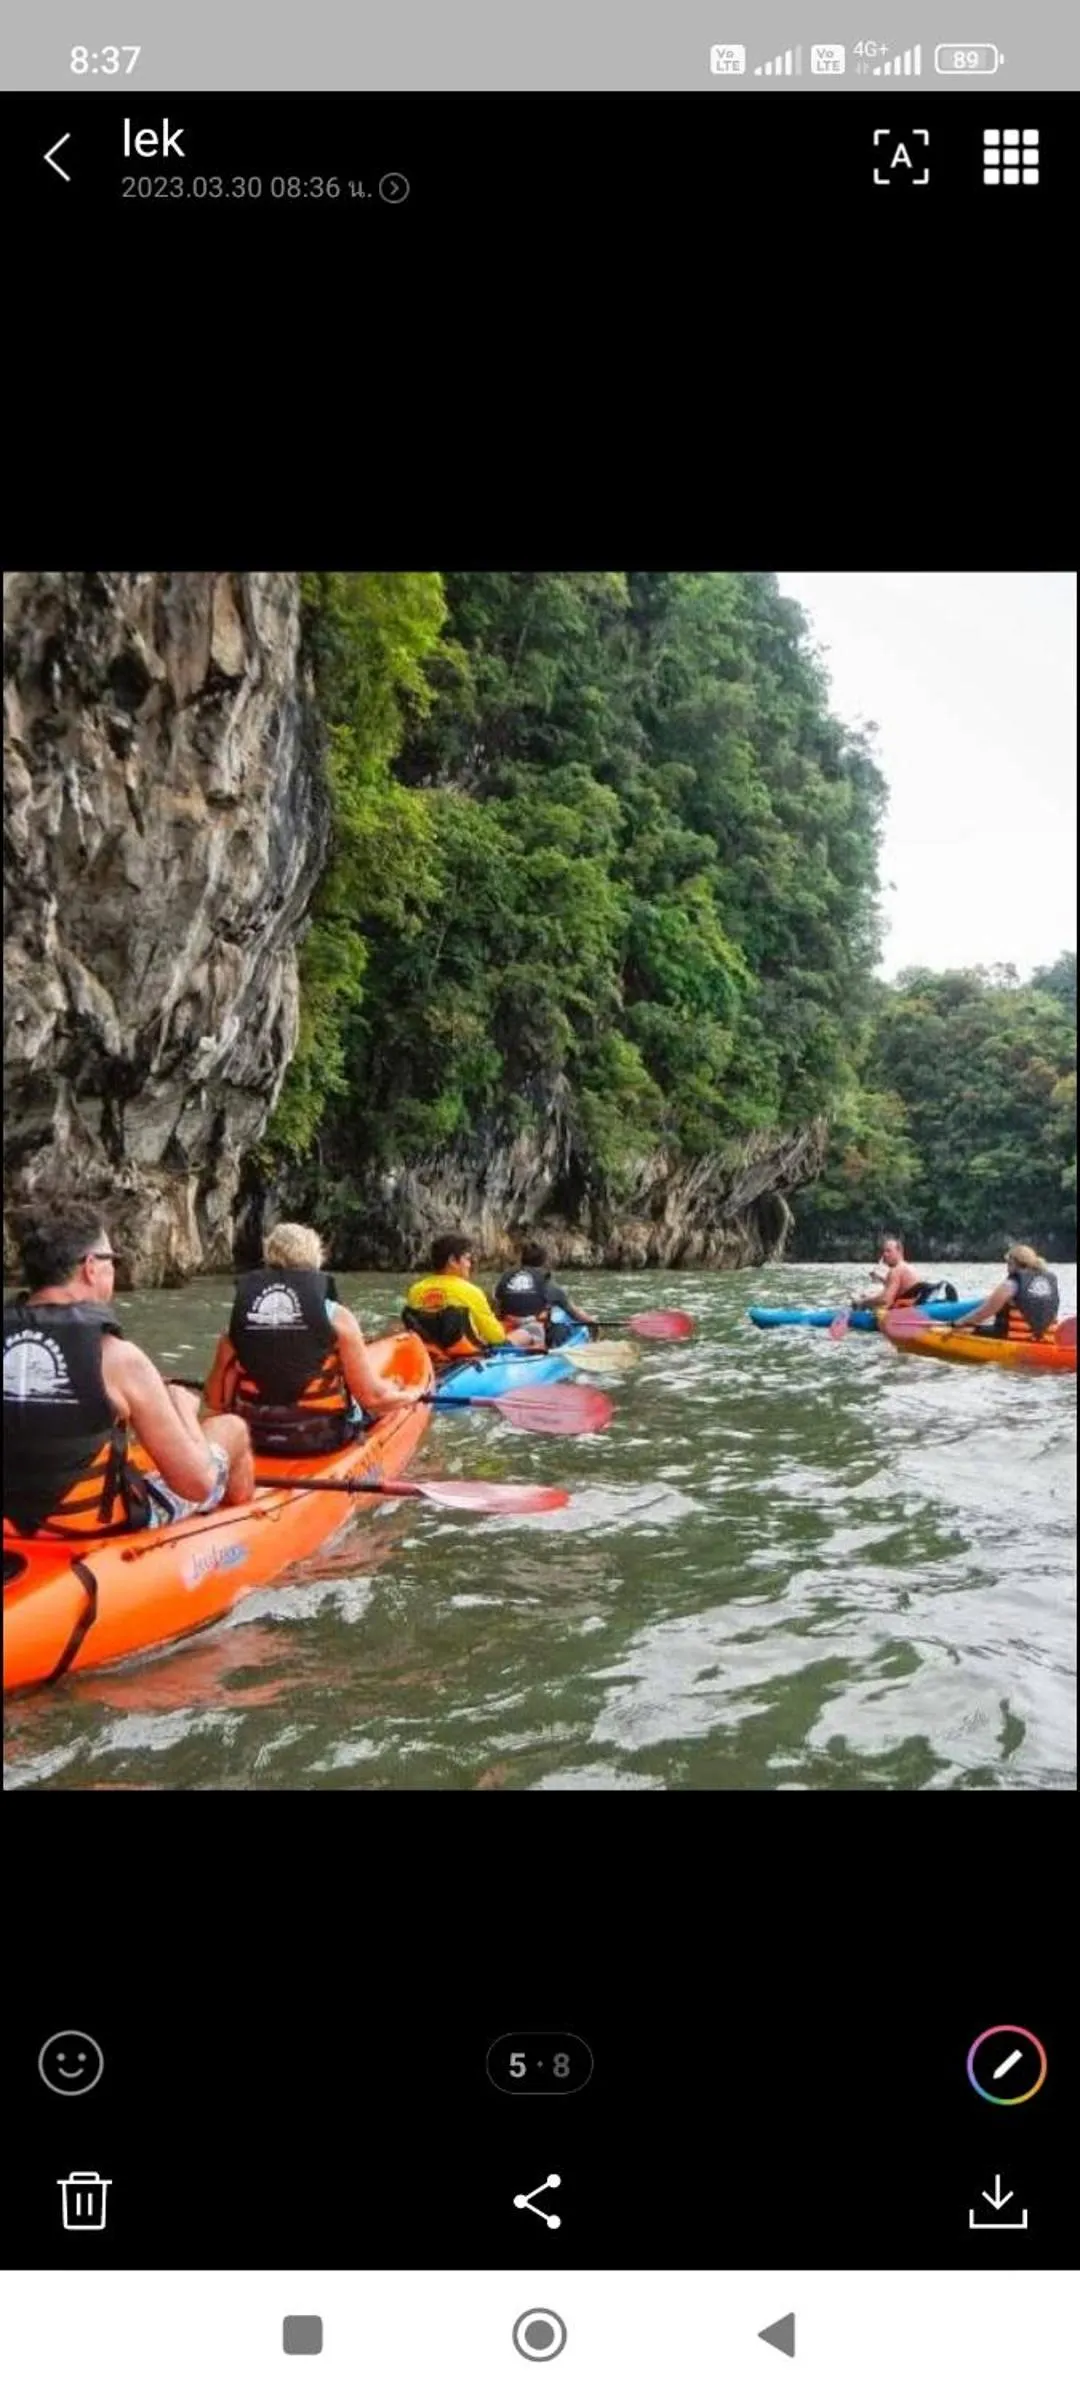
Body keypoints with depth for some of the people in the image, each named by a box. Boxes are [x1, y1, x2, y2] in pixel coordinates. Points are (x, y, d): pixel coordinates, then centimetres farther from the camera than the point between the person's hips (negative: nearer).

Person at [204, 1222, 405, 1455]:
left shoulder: (240, 1316, -4)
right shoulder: (336, 1317, -13)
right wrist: (404, 1395, 9)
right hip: (323, 1439, -4)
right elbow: (372, 1397, -13)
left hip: (256, 1439, 4)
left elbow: (215, 1400, -1)